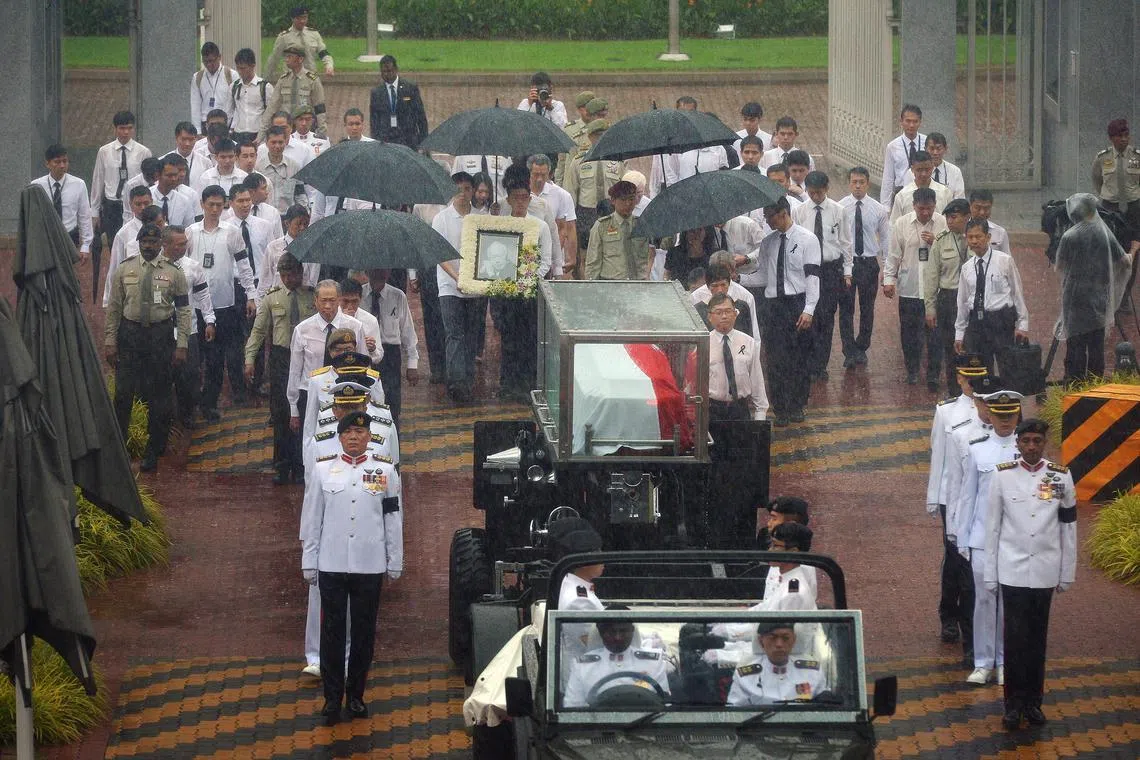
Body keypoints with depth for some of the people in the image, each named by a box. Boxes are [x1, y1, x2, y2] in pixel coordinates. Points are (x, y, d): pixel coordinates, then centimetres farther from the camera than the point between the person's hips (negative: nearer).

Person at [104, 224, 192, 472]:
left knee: (159, 396, 7)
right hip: (129, 333, 0)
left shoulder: (174, 273, -2)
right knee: (123, 393, -1)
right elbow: (114, 307, 4)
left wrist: (181, 345, -6)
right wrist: (110, 340, 0)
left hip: (161, 335, 0)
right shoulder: (124, 270, 1)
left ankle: (154, 452, 19)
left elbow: (183, 311, 0)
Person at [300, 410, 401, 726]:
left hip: (369, 566, 0)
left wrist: (395, 563, 5)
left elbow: (394, 519, 6)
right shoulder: (323, 471, 3)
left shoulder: (384, 471, 3)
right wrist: (309, 562, 3)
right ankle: (332, 697, 8)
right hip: (331, 566, 0)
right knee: (332, 631, 1)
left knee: (364, 632, 7)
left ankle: (356, 694, 18)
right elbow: (311, 519, 6)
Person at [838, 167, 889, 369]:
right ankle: (850, 353, -1)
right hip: (844, 261, -2)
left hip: (869, 261, 2)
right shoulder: (839, 208, -4)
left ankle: (861, 349, 23)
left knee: (867, 308, 9)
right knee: (846, 308, -4)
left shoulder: (878, 209, 1)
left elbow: (885, 239, 7)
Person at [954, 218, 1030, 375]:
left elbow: (1018, 293, 2)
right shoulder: (967, 268, 10)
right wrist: (959, 334, 15)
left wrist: (1022, 325, -1)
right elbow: (962, 302, 16)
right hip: (976, 323, 3)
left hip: (1001, 322, -3)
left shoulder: (1005, 261, -1)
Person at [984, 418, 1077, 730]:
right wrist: (990, 574, 1)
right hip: (1013, 571, -1)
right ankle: (1014, 703, 5)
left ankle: (1033, 701, 18)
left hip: (1045, 572, 1)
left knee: (1037, 638, 9)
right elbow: (992, 526, 1)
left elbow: (1068, 528, 5)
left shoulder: (1061, 477, -1)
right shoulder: (1003, 476, -3)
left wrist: (1067, 573, 5)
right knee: (1015, 638, -3)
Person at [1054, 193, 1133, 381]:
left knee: (1076, 344, 1)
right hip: (1099, 295, 3)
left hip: (1076, 297, -3)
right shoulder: (1105, 234, -1)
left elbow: (1059, 266, -5)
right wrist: (1129, 259, 26)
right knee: (1097, 344, 9)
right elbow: (1124, 261, 3)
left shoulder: (1069, 237, -11)